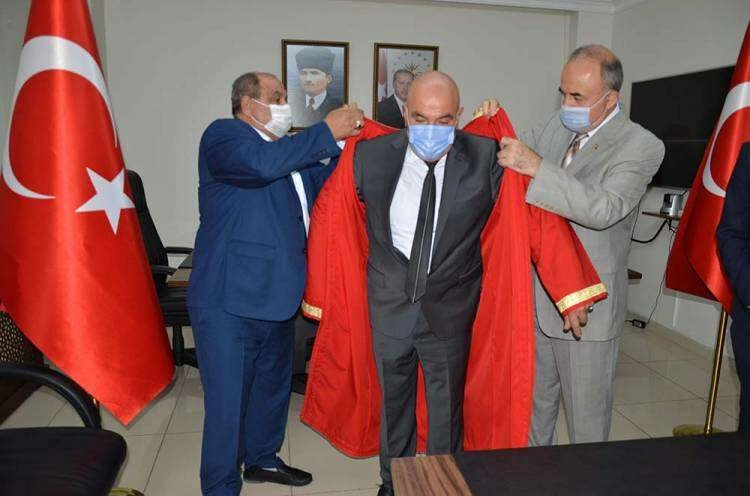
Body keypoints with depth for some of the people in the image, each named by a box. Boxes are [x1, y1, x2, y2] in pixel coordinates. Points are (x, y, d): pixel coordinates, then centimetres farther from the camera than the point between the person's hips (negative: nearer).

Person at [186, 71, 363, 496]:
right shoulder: (222, 134, -8)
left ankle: (262, 459, 45)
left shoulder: (290, 150, 16)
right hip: (229, 301, -9)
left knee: (273, 388, 23)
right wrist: (327, 132, -21)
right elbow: (260, 162, -29)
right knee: (228, 402, 0)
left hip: (276, 298, 9)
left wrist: (350, 142, 3)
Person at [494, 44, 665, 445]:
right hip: (536, 295, 6)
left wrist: (537, 166, -33)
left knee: (586, 416, 10)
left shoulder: (641, 146, -14)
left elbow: (604, 209, -28)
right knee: (535, 399, 22)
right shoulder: (557, 126, 4)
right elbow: (514, 152, 18)